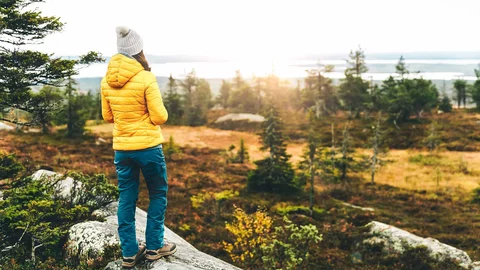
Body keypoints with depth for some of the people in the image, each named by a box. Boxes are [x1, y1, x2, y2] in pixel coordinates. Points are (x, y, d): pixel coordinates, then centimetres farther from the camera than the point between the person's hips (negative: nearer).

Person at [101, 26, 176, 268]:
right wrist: (161, 111, 7)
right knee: (158, 194, 13)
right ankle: (154, 246, 19)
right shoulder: (145, 78, -16)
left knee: (126, 199, 13)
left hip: (121, 148, 5)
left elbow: (108, 117, 10)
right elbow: (160, 117, -14)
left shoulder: (107, 80, 1)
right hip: (148, 146, -5)